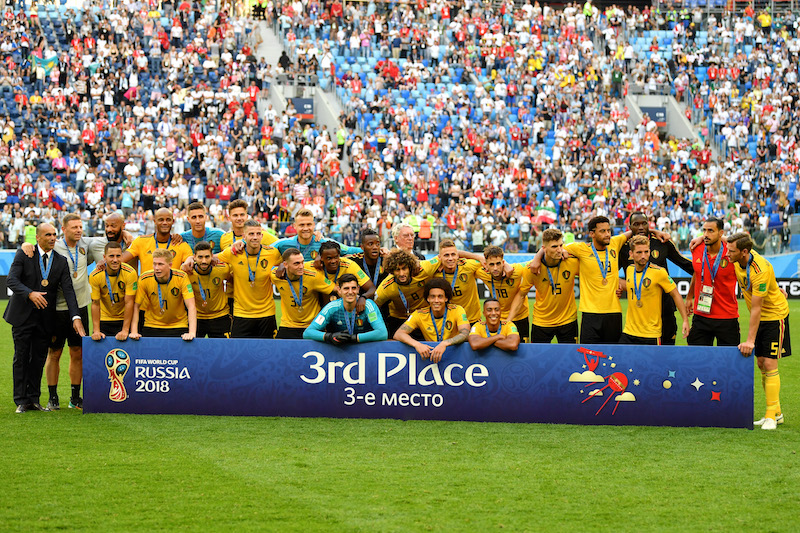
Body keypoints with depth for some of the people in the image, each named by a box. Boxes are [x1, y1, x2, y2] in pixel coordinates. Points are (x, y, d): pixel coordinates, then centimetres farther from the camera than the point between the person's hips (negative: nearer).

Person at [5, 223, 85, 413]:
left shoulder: (61, 262, 4)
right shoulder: (23, 255, -3)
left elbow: (68, 290, -4)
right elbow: (12, 280, -14)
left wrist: (76, 317, -17)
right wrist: (30, 293, -32)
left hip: (45, 318, 3)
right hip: (23, 315, -3)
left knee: (39, 359, 6)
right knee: (21, 358, 1)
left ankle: (34, 399, 15)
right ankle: (21, 401, 6)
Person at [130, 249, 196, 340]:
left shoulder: (182, 278, -17)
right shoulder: (144, 279, -14)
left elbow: (191, 307, -21)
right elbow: (135, 306, -9)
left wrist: (192, 333, -33)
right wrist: (134, 332, -20)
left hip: (178, 326, -1)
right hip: (151, 327, 1)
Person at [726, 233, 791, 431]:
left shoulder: (760, 271, -32)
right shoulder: (738, 260, -10)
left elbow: (756, 309, -31)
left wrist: (750, 340, -30)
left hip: (775, 315, -8)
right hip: (760, 317, 8)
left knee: (769, 364, -12)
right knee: (761, 364, 7)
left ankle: (772, 416, -9)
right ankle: (776, 412, 15)